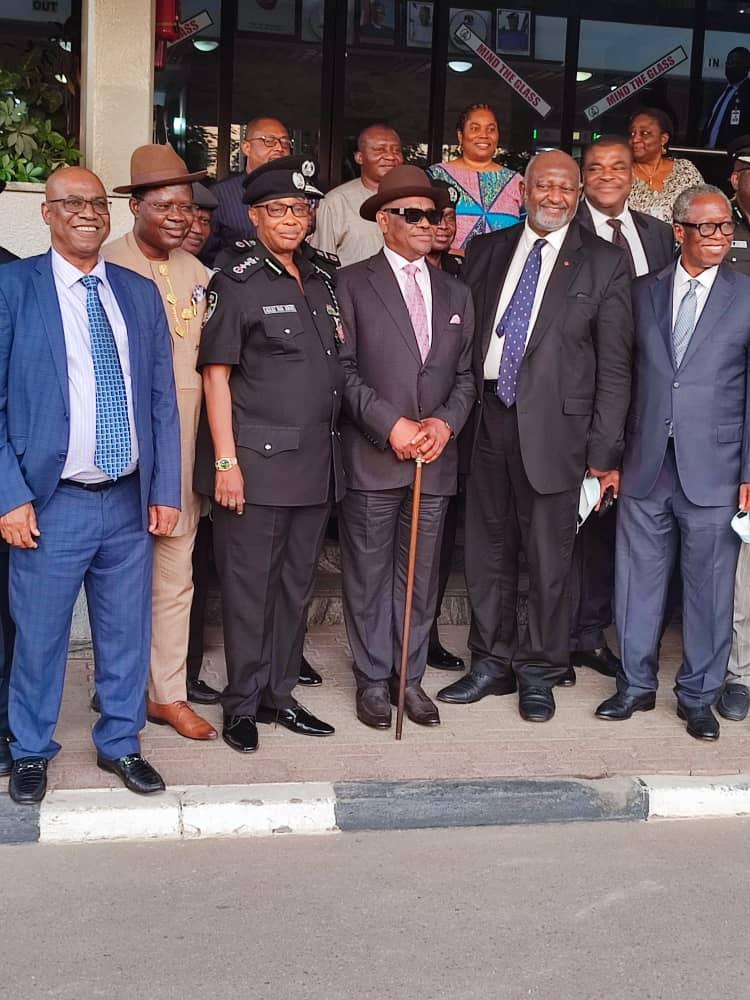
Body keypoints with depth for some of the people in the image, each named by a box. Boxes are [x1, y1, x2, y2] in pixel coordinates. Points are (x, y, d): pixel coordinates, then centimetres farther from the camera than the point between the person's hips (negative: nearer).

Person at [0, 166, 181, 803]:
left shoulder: (140, 294, 10)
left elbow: (162, 399, 10)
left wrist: (166, 490, 5)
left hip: (130, 502, 4)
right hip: (51, 504, -4)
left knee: (127, 632, 13)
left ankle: (120, 744, 32)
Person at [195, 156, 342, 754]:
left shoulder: (321, 283, 14)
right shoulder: (237, 284, -4)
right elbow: (216, 375, -7)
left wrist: (333, 445, 11)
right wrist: (226, 461, -14)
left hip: (315, 461, 6)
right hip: (257, 460, -6)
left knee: (296, 585, 13)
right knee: (249, 587, 1)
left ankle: (279, 694, 25)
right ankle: (242, 705, 14)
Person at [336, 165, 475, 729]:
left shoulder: (456, 293, 15)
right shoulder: (352, 284, 0)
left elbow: (466, 373, 13)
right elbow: (343, 368, -6)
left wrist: (446, 422, -5)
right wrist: (391, 424, -14)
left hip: (436, 458, 4)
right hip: (372, 457, -4)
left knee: (420, 575, 9)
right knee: (369, 574, 4)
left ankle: (410, 677, 20)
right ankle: (373, 680, 16)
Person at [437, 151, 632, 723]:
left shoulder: (605, 264, 1)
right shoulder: (487, 251, 11)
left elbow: (614, 365, -2)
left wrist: (604, 450, -7)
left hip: (554, 426, -3)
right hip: (487, 419, 4)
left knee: (549, 558, 4)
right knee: (488, 552, 12)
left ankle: (539, 672, 22)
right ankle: (492, 664, 28)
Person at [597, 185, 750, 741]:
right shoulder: (643, 293, 8)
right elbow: (625, 378, 8)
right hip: (645, 467, 2)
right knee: (638, 581, 10)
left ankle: (698, 696, 23)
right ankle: (636, 685, 27)